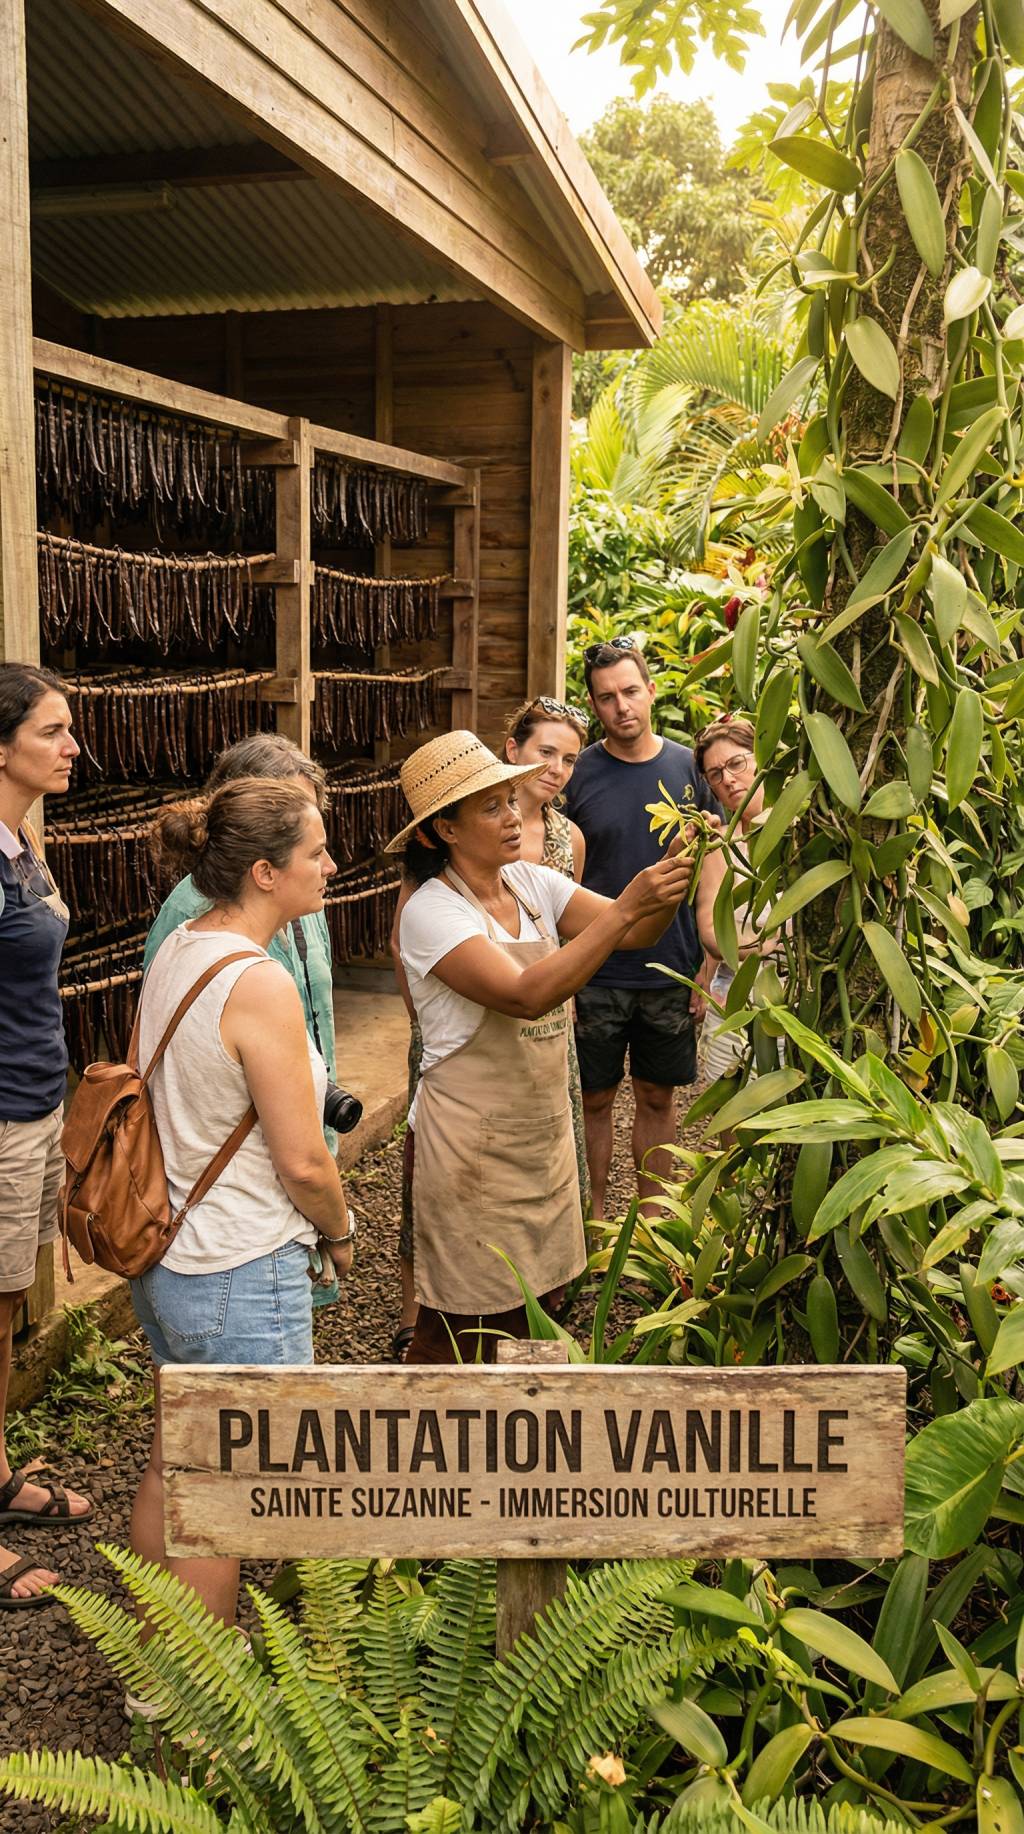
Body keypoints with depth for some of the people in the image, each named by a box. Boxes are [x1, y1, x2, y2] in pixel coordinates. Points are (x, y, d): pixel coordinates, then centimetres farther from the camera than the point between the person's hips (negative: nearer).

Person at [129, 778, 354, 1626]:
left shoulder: (175, 951, 2)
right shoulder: (259, 984, -24)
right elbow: (302, 1162, -20)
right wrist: (341, 1229, -1)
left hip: (162, 1259, 9)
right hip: (240, 1276, -9)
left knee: (172, 1468, 23)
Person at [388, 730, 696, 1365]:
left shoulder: (531, 883, 3)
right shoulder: (431, 912, -18)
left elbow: (638, 934, -3)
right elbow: (527, 995, -31)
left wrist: (672, 879, -23)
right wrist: (625, 907, -32)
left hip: (543, 1132, 7)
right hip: (472, 1141, -6)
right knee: (466, 1327, 5)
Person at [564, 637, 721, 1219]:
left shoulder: (687, 767, 0)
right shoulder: (578, 774, -5)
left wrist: (709, 965, 1)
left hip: (671, 972, 2)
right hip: (596, 973, -1)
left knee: (658, 1098, 13)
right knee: (596, 1098, 9)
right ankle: (596, 1218, 26)